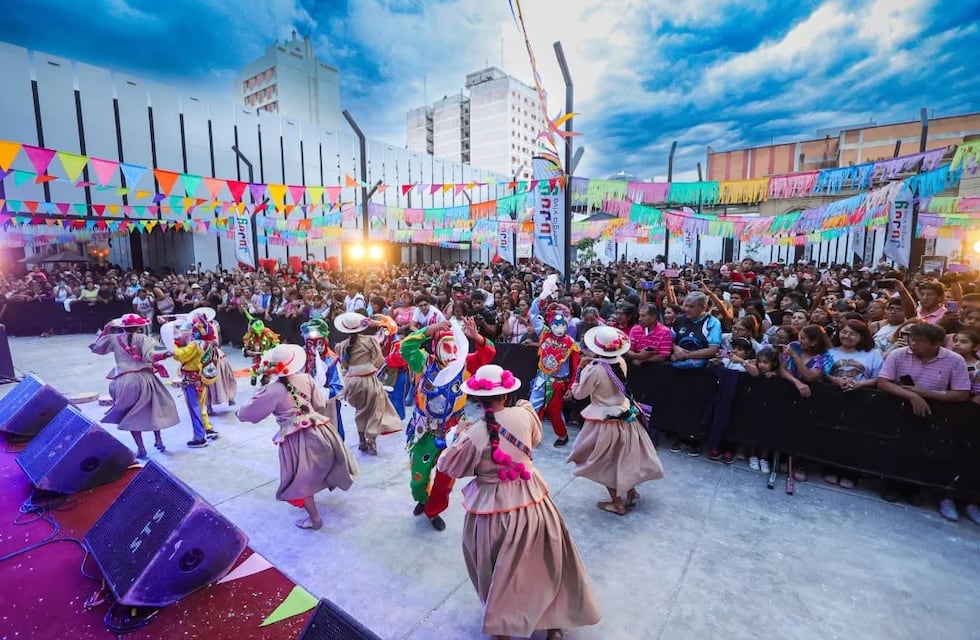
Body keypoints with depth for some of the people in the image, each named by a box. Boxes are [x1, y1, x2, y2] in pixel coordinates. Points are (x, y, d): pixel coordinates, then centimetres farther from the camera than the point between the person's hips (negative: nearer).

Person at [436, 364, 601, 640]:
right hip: (530, 499, 3)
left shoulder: (474, 433, -22)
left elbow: (448, 467, -9)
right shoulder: (524, 415, -13)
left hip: (493, 507, -3)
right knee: (545, 560, 24)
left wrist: (460, 435, 2)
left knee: (499, 569, 21)